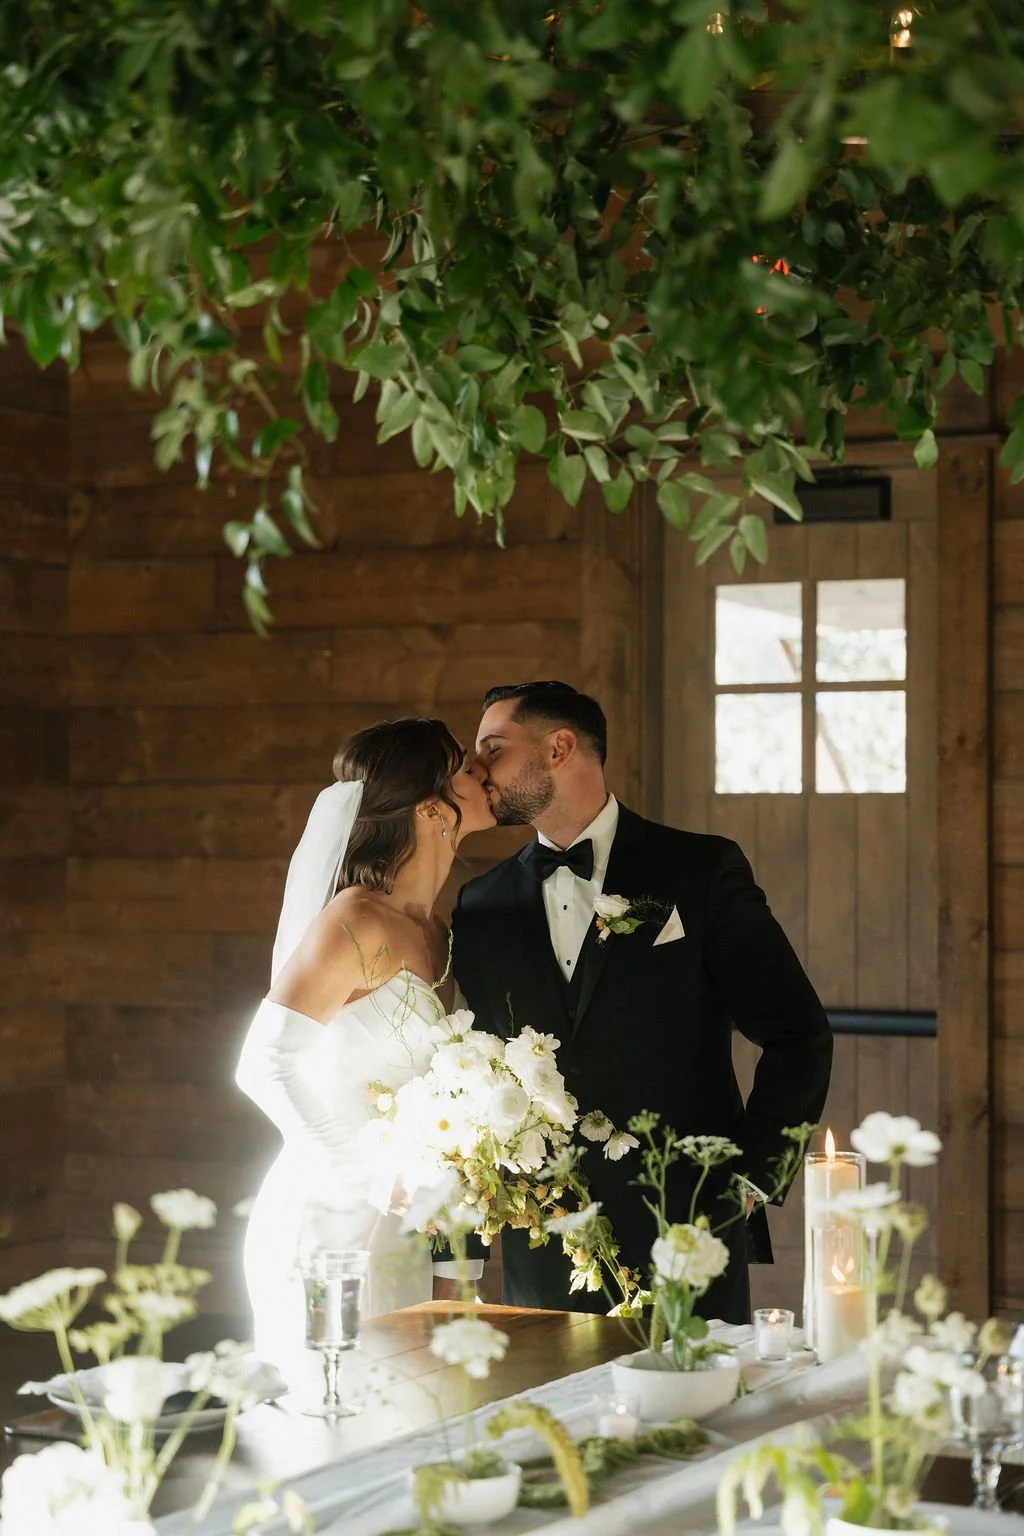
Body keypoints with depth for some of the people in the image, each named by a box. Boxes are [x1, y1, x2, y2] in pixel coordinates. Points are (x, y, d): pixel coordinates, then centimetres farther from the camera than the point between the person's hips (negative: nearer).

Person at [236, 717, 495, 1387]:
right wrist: (375, 1176, -17)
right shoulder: (356, 921, -14)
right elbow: (262, 1067, -17)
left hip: (398, 1231, 8)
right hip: (331, 1222, -8)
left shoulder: (433, 932, 11)